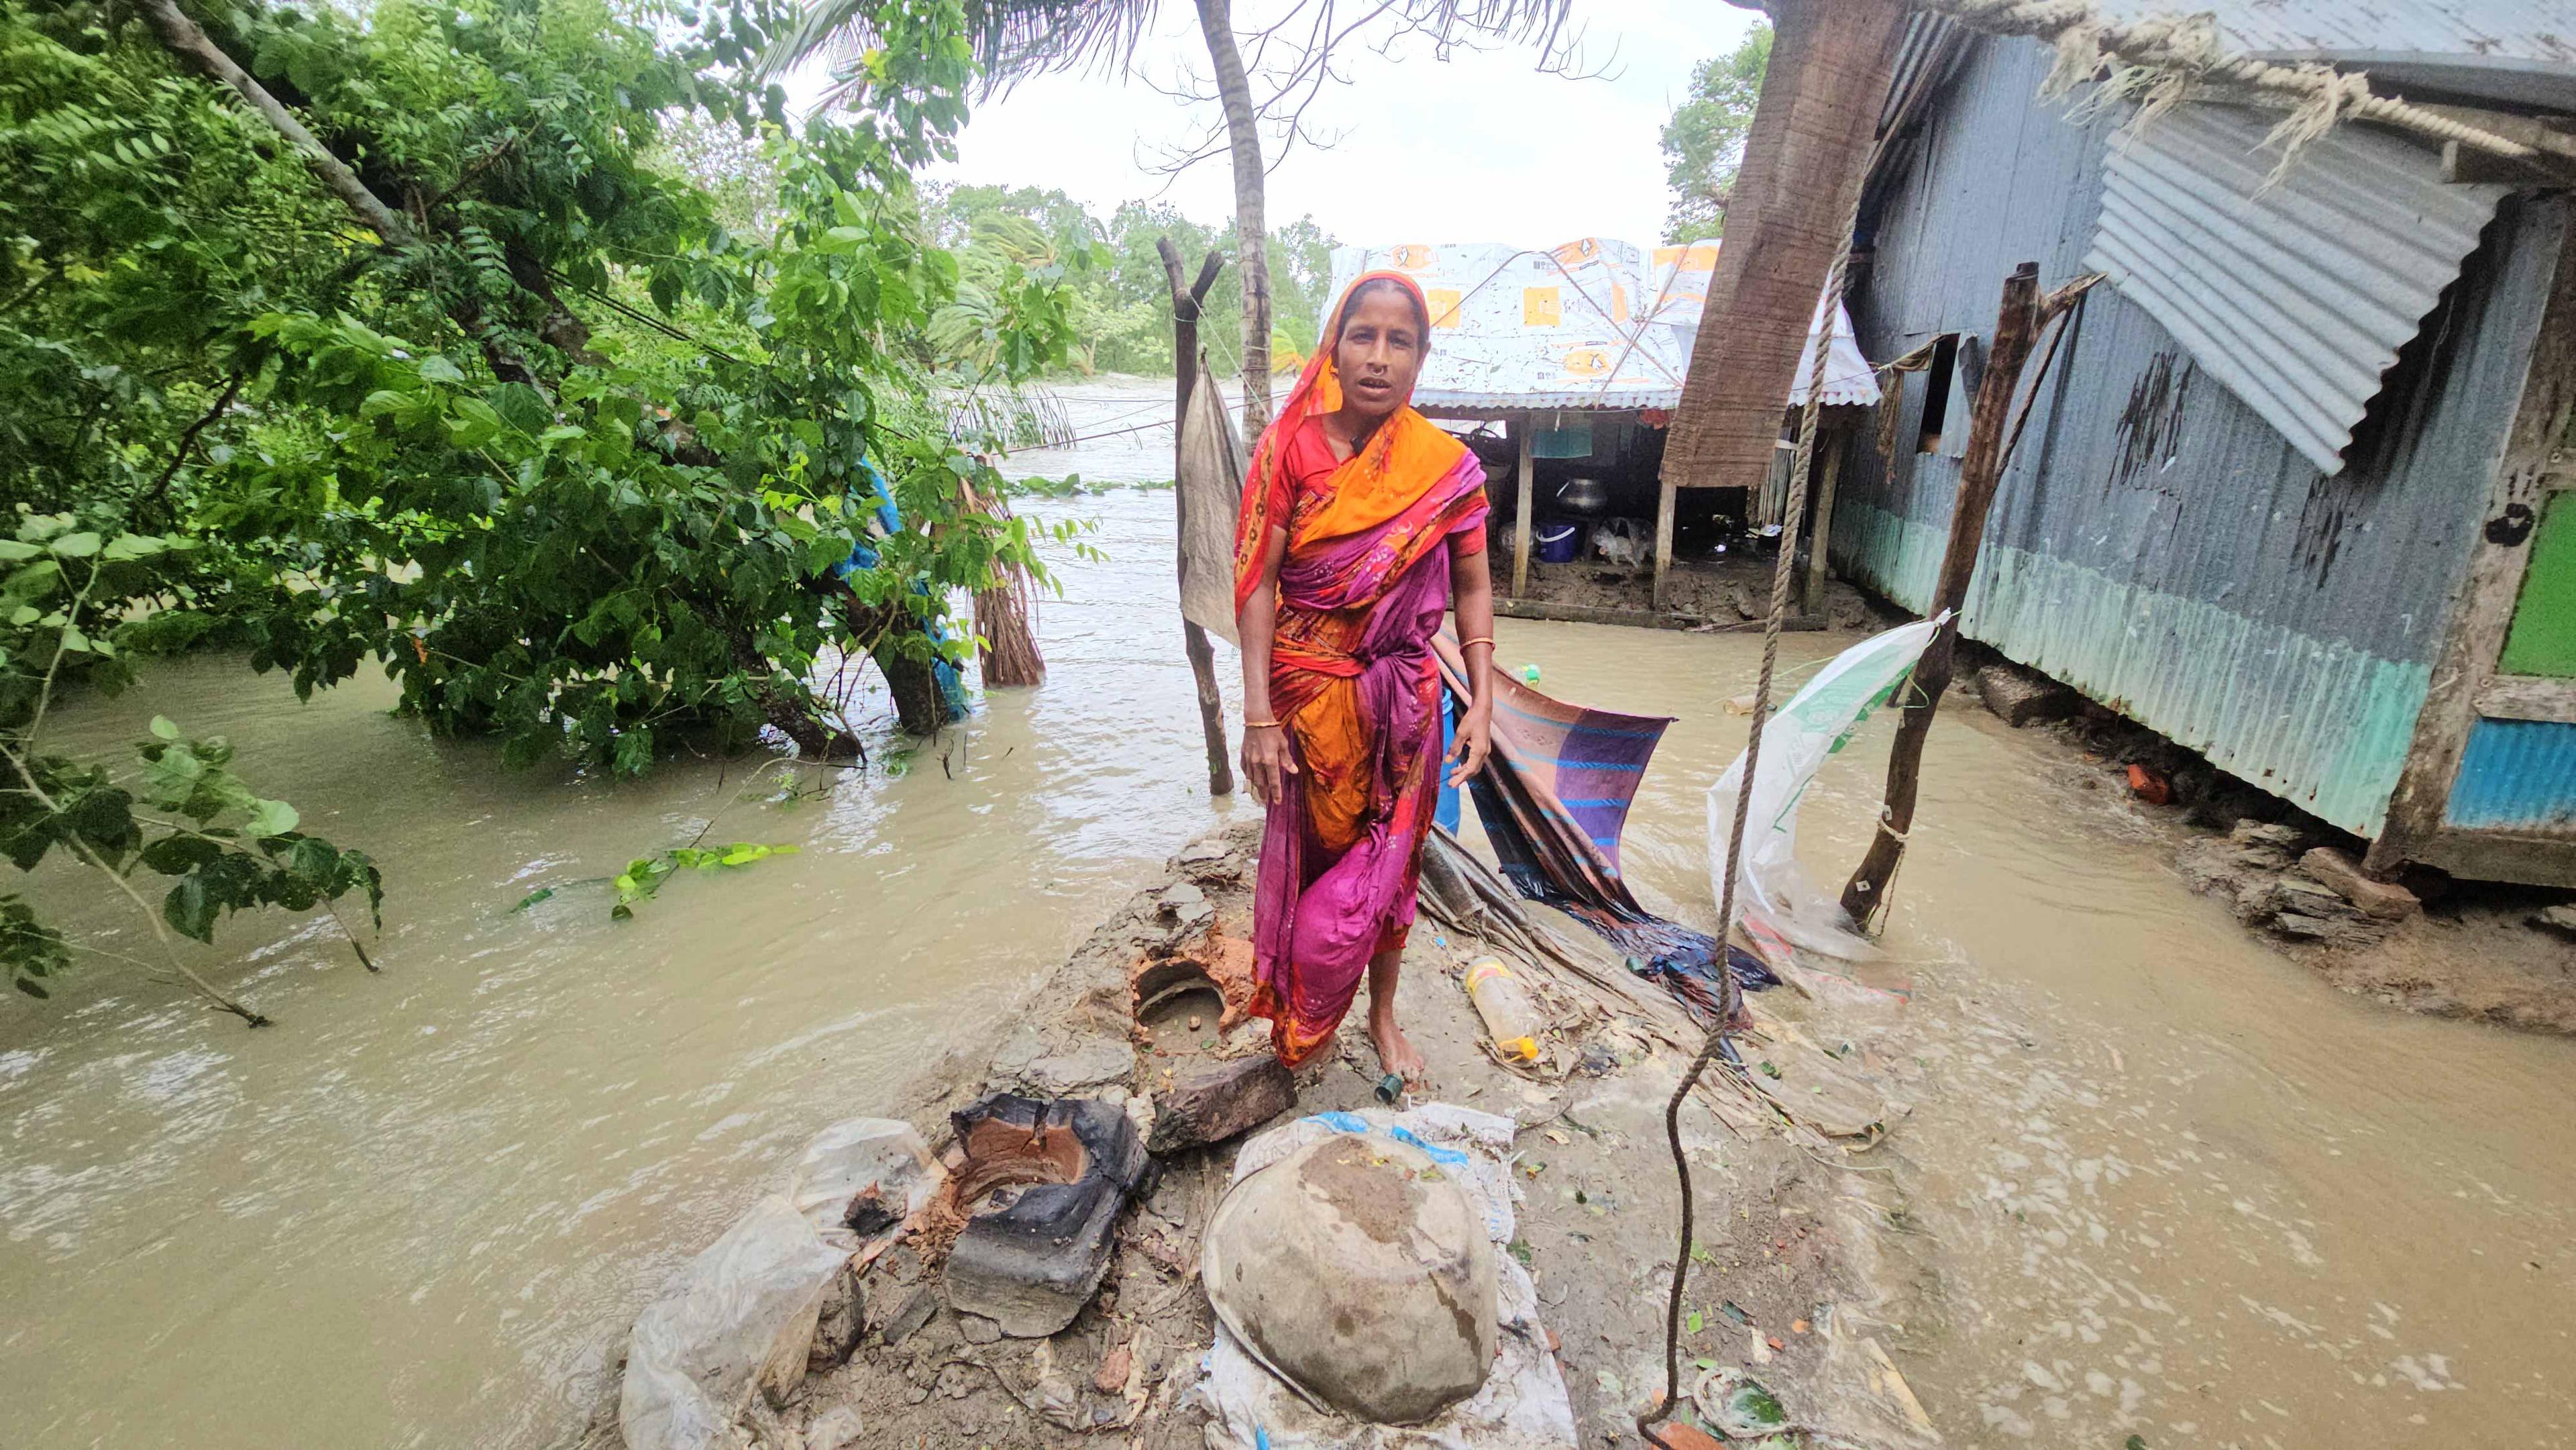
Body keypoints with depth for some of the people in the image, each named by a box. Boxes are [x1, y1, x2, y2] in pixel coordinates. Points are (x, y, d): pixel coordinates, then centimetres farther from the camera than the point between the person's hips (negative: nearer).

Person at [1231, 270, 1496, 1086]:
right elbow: (1257, 581, -12)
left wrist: (1482, 703, -7)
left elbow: (1471, 588, 1)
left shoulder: (1447, 468, -5)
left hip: (1401, 698, 1)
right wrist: (1257, 714, -17)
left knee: (1388, 865, 13)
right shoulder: (1295, 447, -9)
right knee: (1308, 854, 15)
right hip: (1309, 695, -1)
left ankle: (1382, 1014, 36)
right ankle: (1299, 1016, 38)